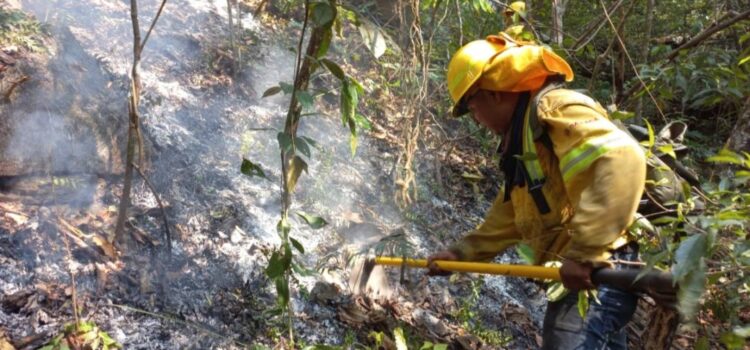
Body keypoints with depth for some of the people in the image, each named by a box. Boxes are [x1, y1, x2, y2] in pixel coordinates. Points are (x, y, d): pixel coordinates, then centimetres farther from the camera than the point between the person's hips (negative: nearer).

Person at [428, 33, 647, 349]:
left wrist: (583, 254, -31)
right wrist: (460, 253, 22)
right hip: (573, 279, 10)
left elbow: (620, 160, -30)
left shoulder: (555, 109, -12)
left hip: (594, 274, -10)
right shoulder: (523, 139, 22)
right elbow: (507, 219, 29)